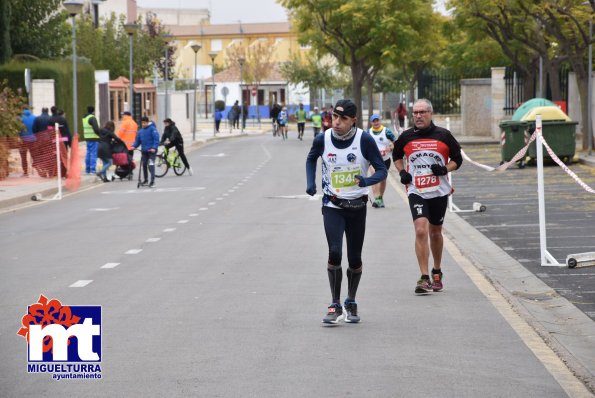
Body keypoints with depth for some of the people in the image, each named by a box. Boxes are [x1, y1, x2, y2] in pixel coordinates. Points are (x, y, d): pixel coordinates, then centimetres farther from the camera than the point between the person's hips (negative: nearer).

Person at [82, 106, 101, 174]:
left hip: (87, 138, 9)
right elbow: (96, 128, -21)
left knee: (88, 153, 14)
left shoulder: (84, 118, 16)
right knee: (93, 154, -8)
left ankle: (87, 169, 17)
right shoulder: (92, 118, -13)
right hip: (93, 138, -9)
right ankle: (92, 169, -13)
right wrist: (100, 135, -9)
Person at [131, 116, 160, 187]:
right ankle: (145, 179, 29)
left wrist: (154, 148, -24)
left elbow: (156, 139, -15)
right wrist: (134, 146, -6)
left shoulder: (152, 129, -8)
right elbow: (137, 140, 13)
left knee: (151, 165, -15)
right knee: (144, 165, 14)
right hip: (144, 151, 7)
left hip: (151, 150, -7)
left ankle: (152, 181, -17)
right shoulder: (140, 131, 12)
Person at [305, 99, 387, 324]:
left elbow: (382, 170, -9)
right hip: (332, 206, 0)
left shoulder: (364, 140, -12)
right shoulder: (323, 140, -6)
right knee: (335, 253, -17)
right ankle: (335, 306, -8)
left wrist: (367, 181, -29)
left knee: (354, 259, 7)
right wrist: (310, 182, 2)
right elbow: (311, 159, 16)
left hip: (357, 207, 0)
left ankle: (351, 303, 29)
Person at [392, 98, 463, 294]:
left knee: (435, 233, 14)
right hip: (416, 192, -1)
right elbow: (396, 155, 20)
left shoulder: (443, 135, -1)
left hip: (439, 191, 1)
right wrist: (402, 172, 3)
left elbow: (457, 159, 7)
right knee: (421, 231, -17)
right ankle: (424, 278, -16)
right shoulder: (406, 137, 1)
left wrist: (445, 169, -12)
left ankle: (436, 273, 35)